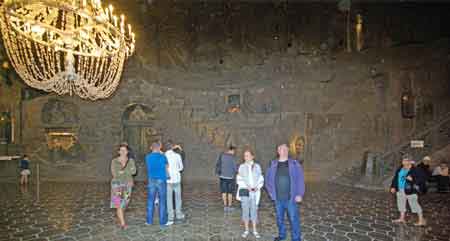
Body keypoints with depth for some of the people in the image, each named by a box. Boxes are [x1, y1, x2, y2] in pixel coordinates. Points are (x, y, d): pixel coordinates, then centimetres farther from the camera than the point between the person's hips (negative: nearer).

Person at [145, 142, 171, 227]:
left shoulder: (148, 157, 1)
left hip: (151, 180, 4)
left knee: (150, 200, 11)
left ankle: (149, 221, 17)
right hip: (161, 180, -3)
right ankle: (163, 222, 8)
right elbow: (167, 167, 4)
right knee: (162, 201, 3)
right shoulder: (162, 157, -9)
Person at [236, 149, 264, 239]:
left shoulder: (257, 166, 4)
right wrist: (247, 186, -16)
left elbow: (261, 179, 4)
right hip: (244, 191, 0)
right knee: (245, 210, 5)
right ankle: (246, 230, 18)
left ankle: (255, 231, 16)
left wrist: (257, 187, -12)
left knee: (254, 210, 4)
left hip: (255, 191, 0)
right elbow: (239, 179, -3)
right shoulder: (242, 167, 2)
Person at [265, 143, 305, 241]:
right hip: (278, 198, 3)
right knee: (279, 218, 16)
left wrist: (299, 194, -11)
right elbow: (268, 179, 12)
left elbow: (300, 179, -5)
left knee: (294, 219, 1)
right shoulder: (273, 164, 3)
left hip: (291, 198, -3)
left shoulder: (294, 164, -4)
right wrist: (271, 192, 5)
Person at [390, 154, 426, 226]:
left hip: (410, 191, -7)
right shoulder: (400, 169, 6)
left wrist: (412, 179, -33)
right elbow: (395, 178, 13)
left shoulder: (414, 170, -13)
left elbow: (419, 180, -16)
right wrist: (393, 187, 11)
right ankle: (402, 218, 31)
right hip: (400, 190, 7)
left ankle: (421, 220, 13)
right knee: (401, 204, 17)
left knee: (415, 204, 0)